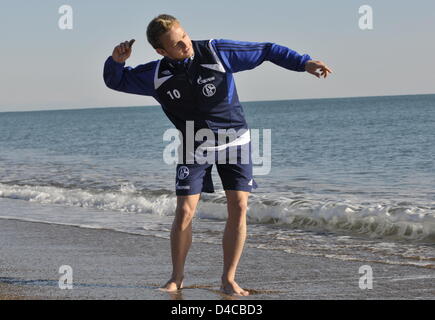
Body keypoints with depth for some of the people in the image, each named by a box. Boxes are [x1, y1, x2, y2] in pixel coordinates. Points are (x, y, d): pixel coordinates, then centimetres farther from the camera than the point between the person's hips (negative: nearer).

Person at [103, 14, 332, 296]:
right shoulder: (156, 75, -7)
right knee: (184, 212, -9)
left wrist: (304, 63, -17)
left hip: (234, 139, 0)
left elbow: (266, 51, -8)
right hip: (194, 146, 1)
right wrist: (117, 61, -17)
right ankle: (177, 278, 11)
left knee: (239, 207, -11)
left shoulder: (216, 52, -13)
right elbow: (115, 81, 6)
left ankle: (229, 279, -1)